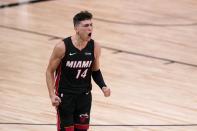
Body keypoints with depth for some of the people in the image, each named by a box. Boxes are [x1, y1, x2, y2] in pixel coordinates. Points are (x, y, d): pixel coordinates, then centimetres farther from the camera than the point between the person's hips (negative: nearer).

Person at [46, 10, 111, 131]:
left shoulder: (95, 47, -8)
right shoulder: (62, 47, -19)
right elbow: (50, 71, -7)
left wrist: (103, 86, -9)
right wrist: (52, 95, -17)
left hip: (84, 95, 4)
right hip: (65, 95, -4)